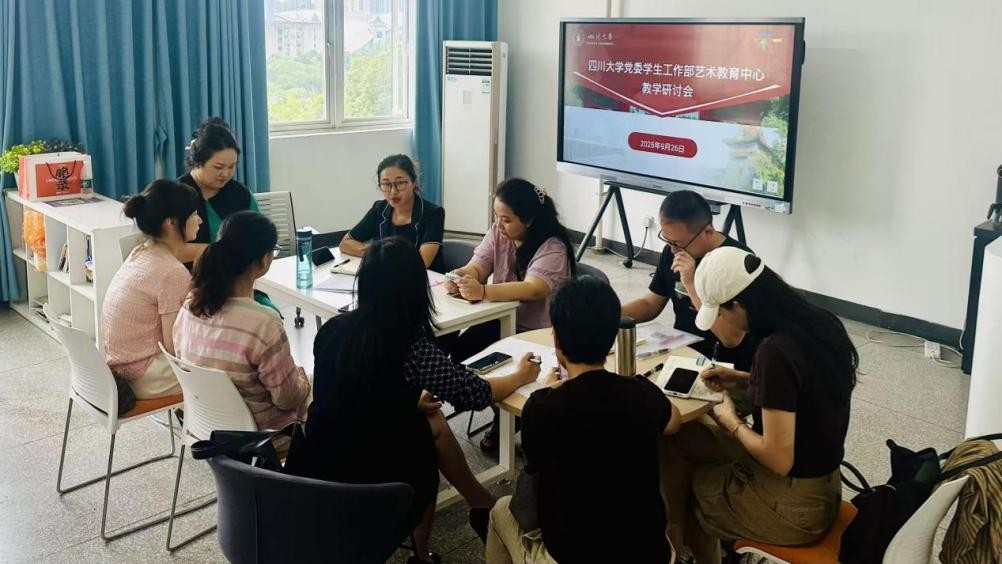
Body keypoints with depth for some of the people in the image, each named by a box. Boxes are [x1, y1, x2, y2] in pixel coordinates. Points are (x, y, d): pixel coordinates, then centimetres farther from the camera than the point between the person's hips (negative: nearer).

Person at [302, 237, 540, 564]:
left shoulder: (333, 329, -3)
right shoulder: (409, 343, -21)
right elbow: (472, 393, -8)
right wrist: (521, 376, 10)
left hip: (321, 469, 6)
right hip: (367, 483, -5)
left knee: (430, 421, 20)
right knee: (429, 426, 21)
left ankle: (479, 504, 35)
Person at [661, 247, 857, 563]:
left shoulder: (776, 352, -29)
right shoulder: (820, 323, -4)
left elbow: (779, 459, -26)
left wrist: (732, 423, -9)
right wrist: (742, 380, 8)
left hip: (792, 507, -8)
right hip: (821, 485, 8)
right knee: (680, 439, 16)